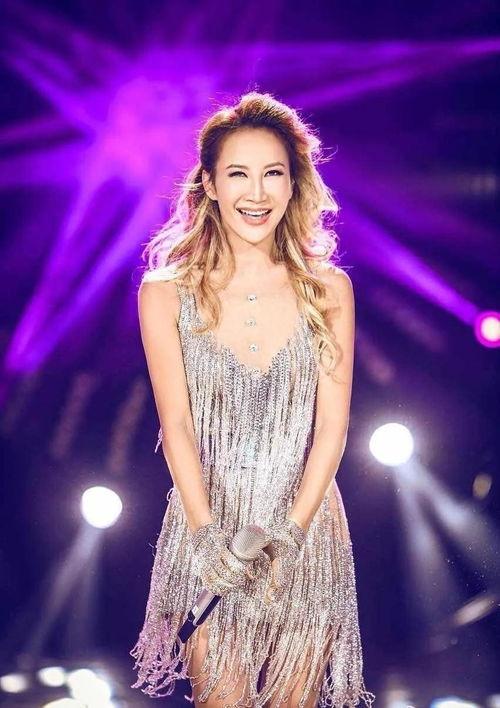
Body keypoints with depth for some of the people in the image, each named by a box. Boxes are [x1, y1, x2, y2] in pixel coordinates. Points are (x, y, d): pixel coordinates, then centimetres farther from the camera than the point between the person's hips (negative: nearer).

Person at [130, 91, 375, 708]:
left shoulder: (328, 289, 1)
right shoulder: (165, 293, -3)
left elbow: (332, 424, -3)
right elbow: (176, 423, -7)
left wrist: (290, 533, -12)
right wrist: (208, 535, -17)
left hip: (306, 526, 1)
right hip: (208, 525, -1)